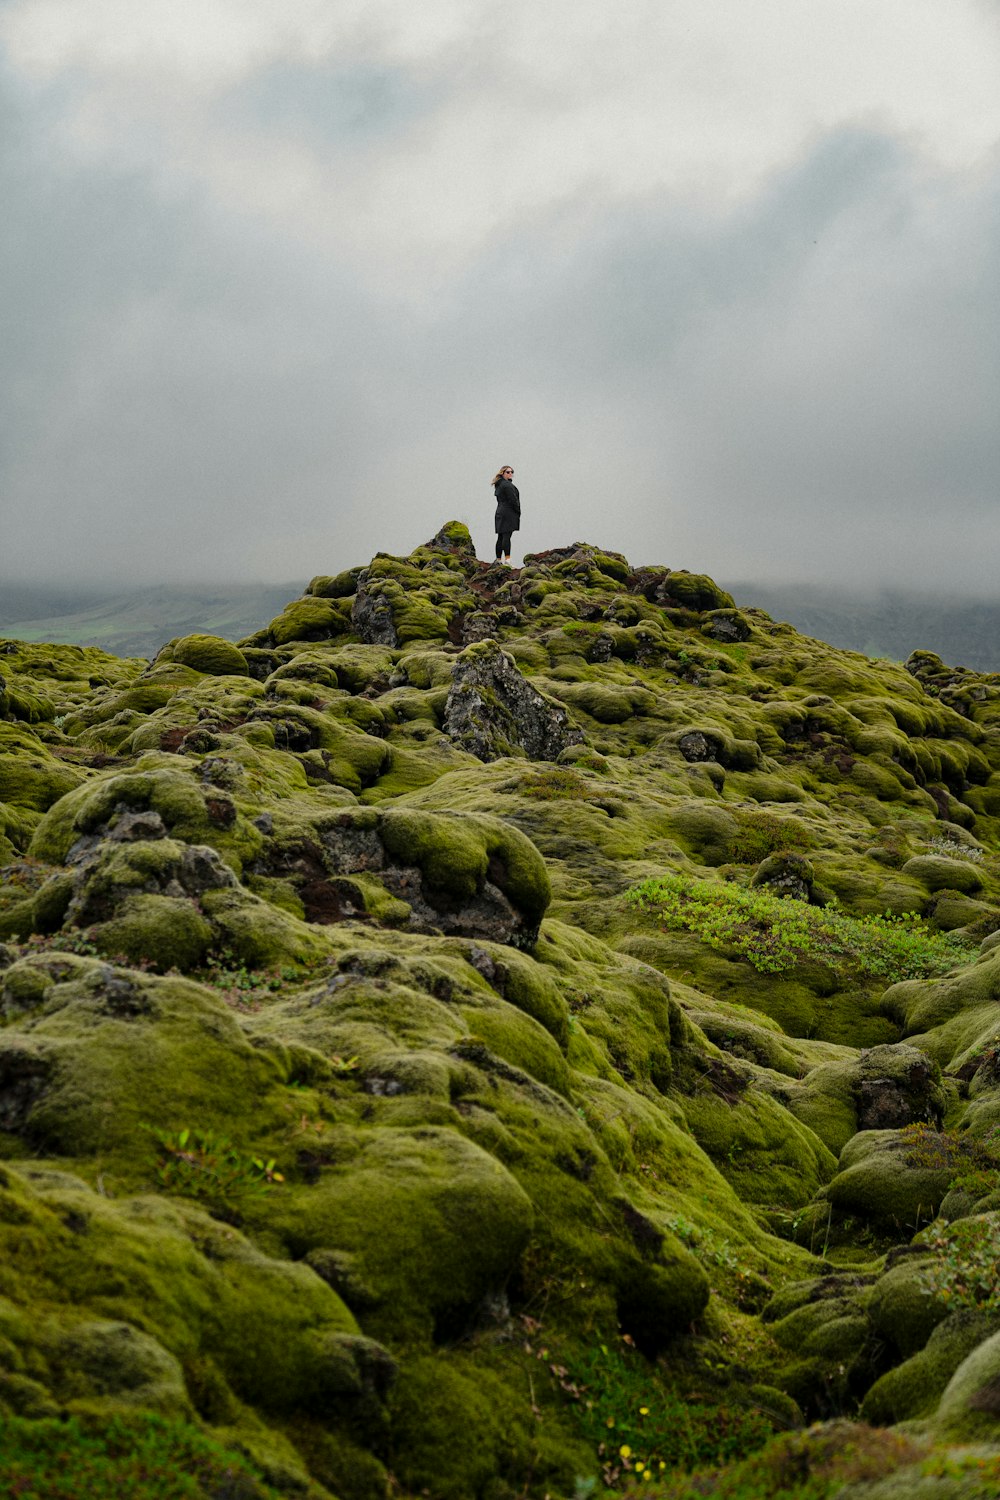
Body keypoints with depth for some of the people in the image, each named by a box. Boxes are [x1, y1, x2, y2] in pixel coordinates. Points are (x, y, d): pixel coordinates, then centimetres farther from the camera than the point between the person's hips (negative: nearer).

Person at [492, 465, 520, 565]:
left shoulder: (499, 485, 19)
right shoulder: (507, 485, -11)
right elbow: (513, 500, -14)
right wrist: (518, 512, -3)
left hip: (500, 512, 10)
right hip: (509, 514, -10)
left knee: (500, 537, 10)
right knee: (506, 536, -15)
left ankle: (498, 560, 12)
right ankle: (507, 560, -22)